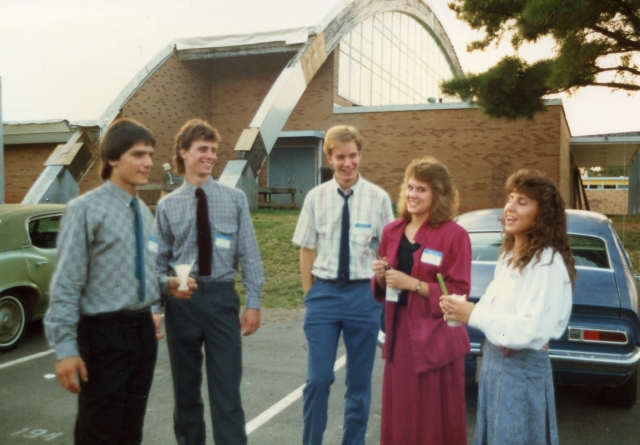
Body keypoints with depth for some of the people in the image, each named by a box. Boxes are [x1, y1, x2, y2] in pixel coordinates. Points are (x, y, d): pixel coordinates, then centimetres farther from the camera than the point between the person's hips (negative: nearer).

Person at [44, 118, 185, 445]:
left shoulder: (144, 212, 9)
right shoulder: (86, 210, -13)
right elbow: (66, 285, -16)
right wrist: (66, 348, -18)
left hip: (143, 331, 7)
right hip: (105, 334, -6)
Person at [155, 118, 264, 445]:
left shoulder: (235, 199, 1)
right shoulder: (167, 206, 2)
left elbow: (249, 255, 0)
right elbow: (159, 261, 4)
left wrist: (253, 302, -4)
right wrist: (167, 287, -13)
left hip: (222, 296, -1)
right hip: (181, 300, 1)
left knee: (227, 389, 1)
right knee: (186, 389, 15)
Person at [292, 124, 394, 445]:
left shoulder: (378, 197, -5)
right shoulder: (316, 197, -1)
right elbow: (306, 250, 5)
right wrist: (309, 294, 5)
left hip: (363, 294, 0)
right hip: (324, 293, 0)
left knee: (360, 382, 13)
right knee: (318, 379, 2)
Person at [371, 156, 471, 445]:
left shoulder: (454, 235, -10)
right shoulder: (392, 231, 7)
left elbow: (458, 292, -12)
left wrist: (413, 284, -19)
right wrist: (380, 277, -5)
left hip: (436, 338, -5)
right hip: (400, 333, 5)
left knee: (436, 420, 6)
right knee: (399, 416, 13)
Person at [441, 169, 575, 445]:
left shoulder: (548, 263, -20)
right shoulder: (509, 253, 7)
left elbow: (531, 331, -24)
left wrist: (473, 316, -21)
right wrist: (463, 310, -7)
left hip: (523, 368, -8)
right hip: (494, 358, 8)